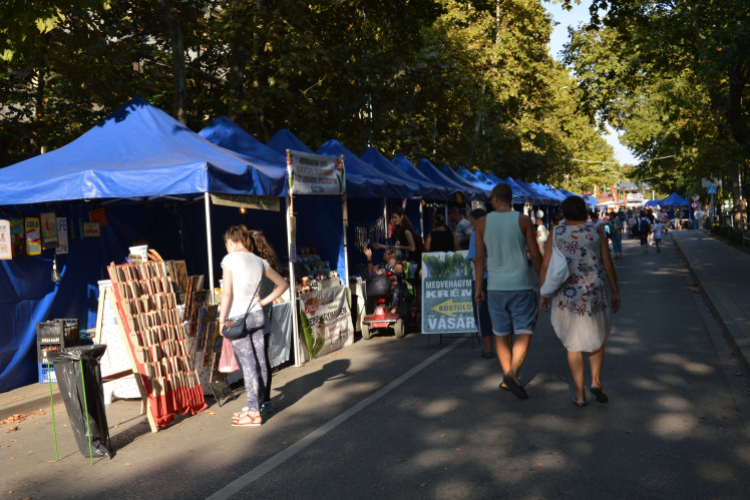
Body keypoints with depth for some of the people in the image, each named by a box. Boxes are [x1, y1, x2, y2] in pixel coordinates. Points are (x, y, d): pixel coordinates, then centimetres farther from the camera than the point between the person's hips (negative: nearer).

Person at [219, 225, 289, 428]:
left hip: (236, 317, -5)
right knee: (260, 362, 9)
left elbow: (227, 293, -13)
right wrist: (264, 301, 12)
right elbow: (283, 284, 14)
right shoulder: (259, 261, 10)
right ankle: (258, 405, 21)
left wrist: (222, 319, -6)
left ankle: (253, 413, 1)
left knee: (248, 364, -4)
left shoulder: (230, 259, -7)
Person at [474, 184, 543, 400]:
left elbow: (479, 257, 2)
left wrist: (478, 287, 8)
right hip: (521, 285, -2)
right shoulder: (523, 220, -3)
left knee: (501, 335, 13)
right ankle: (513, 372, -16)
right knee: (524, 332, 2)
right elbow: (535, 255, -2)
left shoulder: (483, 223, 2)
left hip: (495, 287, 2)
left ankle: (508, 377, 19)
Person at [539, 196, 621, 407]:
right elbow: (608, 264, -1)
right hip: (594, 294, 1)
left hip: (566, 295, 0)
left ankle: (580, 394, 11)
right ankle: (596, 380, 6)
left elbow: (546, 266, -3)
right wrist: (615, 293, 7)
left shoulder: (556, 234, -1)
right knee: (596, 338, 22)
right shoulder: (596, 232, 1)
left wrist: (543, 294, 5)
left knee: (573, 344, 11)